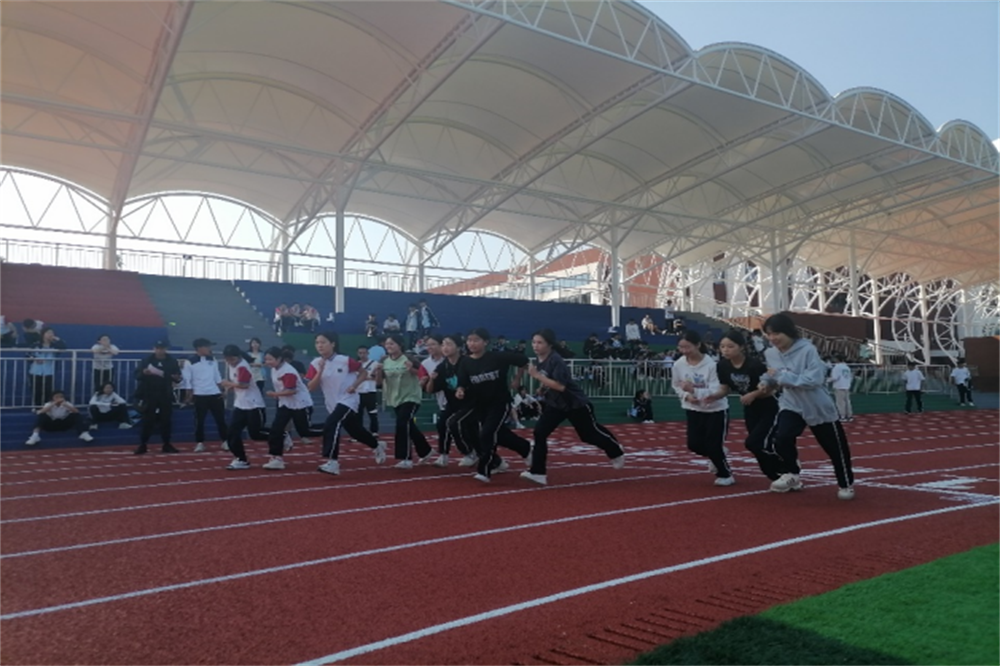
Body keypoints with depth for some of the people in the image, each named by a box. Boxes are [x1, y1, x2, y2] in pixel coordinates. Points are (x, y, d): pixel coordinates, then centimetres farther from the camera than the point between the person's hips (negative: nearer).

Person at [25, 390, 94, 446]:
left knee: (76, 415, -25)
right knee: (41, 416, -29)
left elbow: (77, 412, -29)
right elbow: (40, 413, -33)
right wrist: (53, 404, -39)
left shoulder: (67, 404, -12)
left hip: (64, 425, 1)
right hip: (51, 425, 0)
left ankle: (83, 433, -38)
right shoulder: (49, 404, -12)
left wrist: (65, 405, -40)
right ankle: (35, 435, -45)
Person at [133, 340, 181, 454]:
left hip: (165, 396, 2)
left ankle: (167, 445, 15)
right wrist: (144, 373, -25)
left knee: (166, 420, 6)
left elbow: (177, 377, 12)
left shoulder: (172, 361, 6)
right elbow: (137, 376, -4)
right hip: (149, 395, -2)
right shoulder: (146, 360, 0)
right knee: (147, 421, -3)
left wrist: (177, 378, -11)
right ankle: (142, 445, 5)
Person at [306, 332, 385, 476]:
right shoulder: (315, 364, -4)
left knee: (331, 425, -27)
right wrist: (320, 371, -22)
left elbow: (364, 373, -1)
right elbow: (311, 388, -11)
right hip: (332, 404, 6)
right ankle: (377, 446, 47)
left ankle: (332, 463, -27)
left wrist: (354, 386, -15)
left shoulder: (345, 360, -14)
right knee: (356, 431, 20)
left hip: (348, 401, -6)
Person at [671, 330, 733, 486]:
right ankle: (716, 456, 34)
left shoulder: (711, 365, -25)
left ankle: (726, 474, 21)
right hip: (694, 410, 5)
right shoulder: (679, 364, -12)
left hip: (716, 409, -4)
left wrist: (693, 389, -37)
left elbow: (716, 392, -26)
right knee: (694, 444, 1)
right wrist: (687, 396, -16)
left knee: (714, 445, -4)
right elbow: (676, 386, 3)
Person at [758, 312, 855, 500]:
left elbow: (815, 379, -32)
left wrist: (782, 375, -34)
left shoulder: (808, 350, -24)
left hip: (818, 407, -4)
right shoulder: (771, 353, -5)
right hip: (791, 405, 4)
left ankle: (846, 484, 36)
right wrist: (767, 382, -9)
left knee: (835, 448, 10)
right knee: (780, 439, -20)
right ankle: (792, 475, 7)